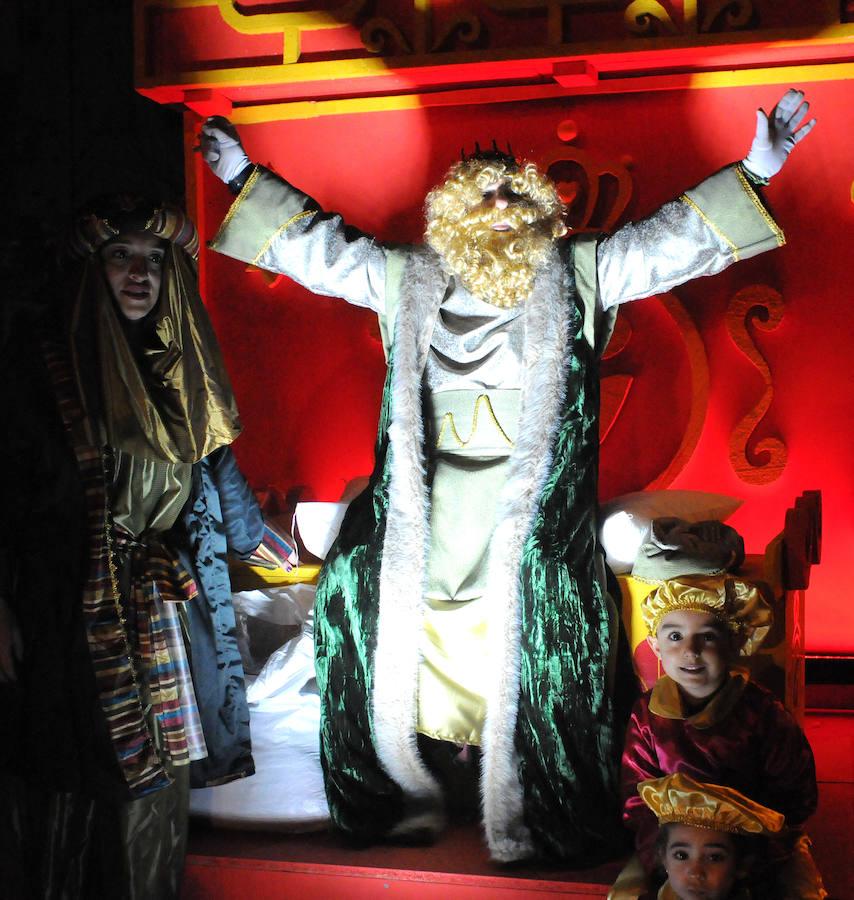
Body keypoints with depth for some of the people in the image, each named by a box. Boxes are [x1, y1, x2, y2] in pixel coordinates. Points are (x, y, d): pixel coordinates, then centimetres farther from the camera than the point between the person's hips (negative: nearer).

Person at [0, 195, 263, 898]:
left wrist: (249, 534, 30)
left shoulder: (175, 361, 9)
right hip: (63, 604, -5)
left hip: (159, 602, 5)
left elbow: (211, 465, 21)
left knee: (152, 778, 9)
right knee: (69, 781, 1)